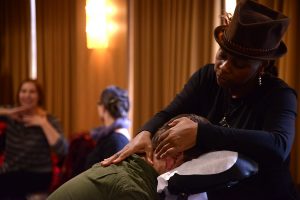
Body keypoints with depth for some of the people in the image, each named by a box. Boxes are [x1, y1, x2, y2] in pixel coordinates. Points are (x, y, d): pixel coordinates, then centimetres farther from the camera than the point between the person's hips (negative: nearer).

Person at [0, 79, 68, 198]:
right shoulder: (11, 115, 5)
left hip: (37, 176, -4)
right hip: (10, 173, 4)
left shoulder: (48, 120, -3)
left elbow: (62, 151, -18)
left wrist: (44, 124, -19)